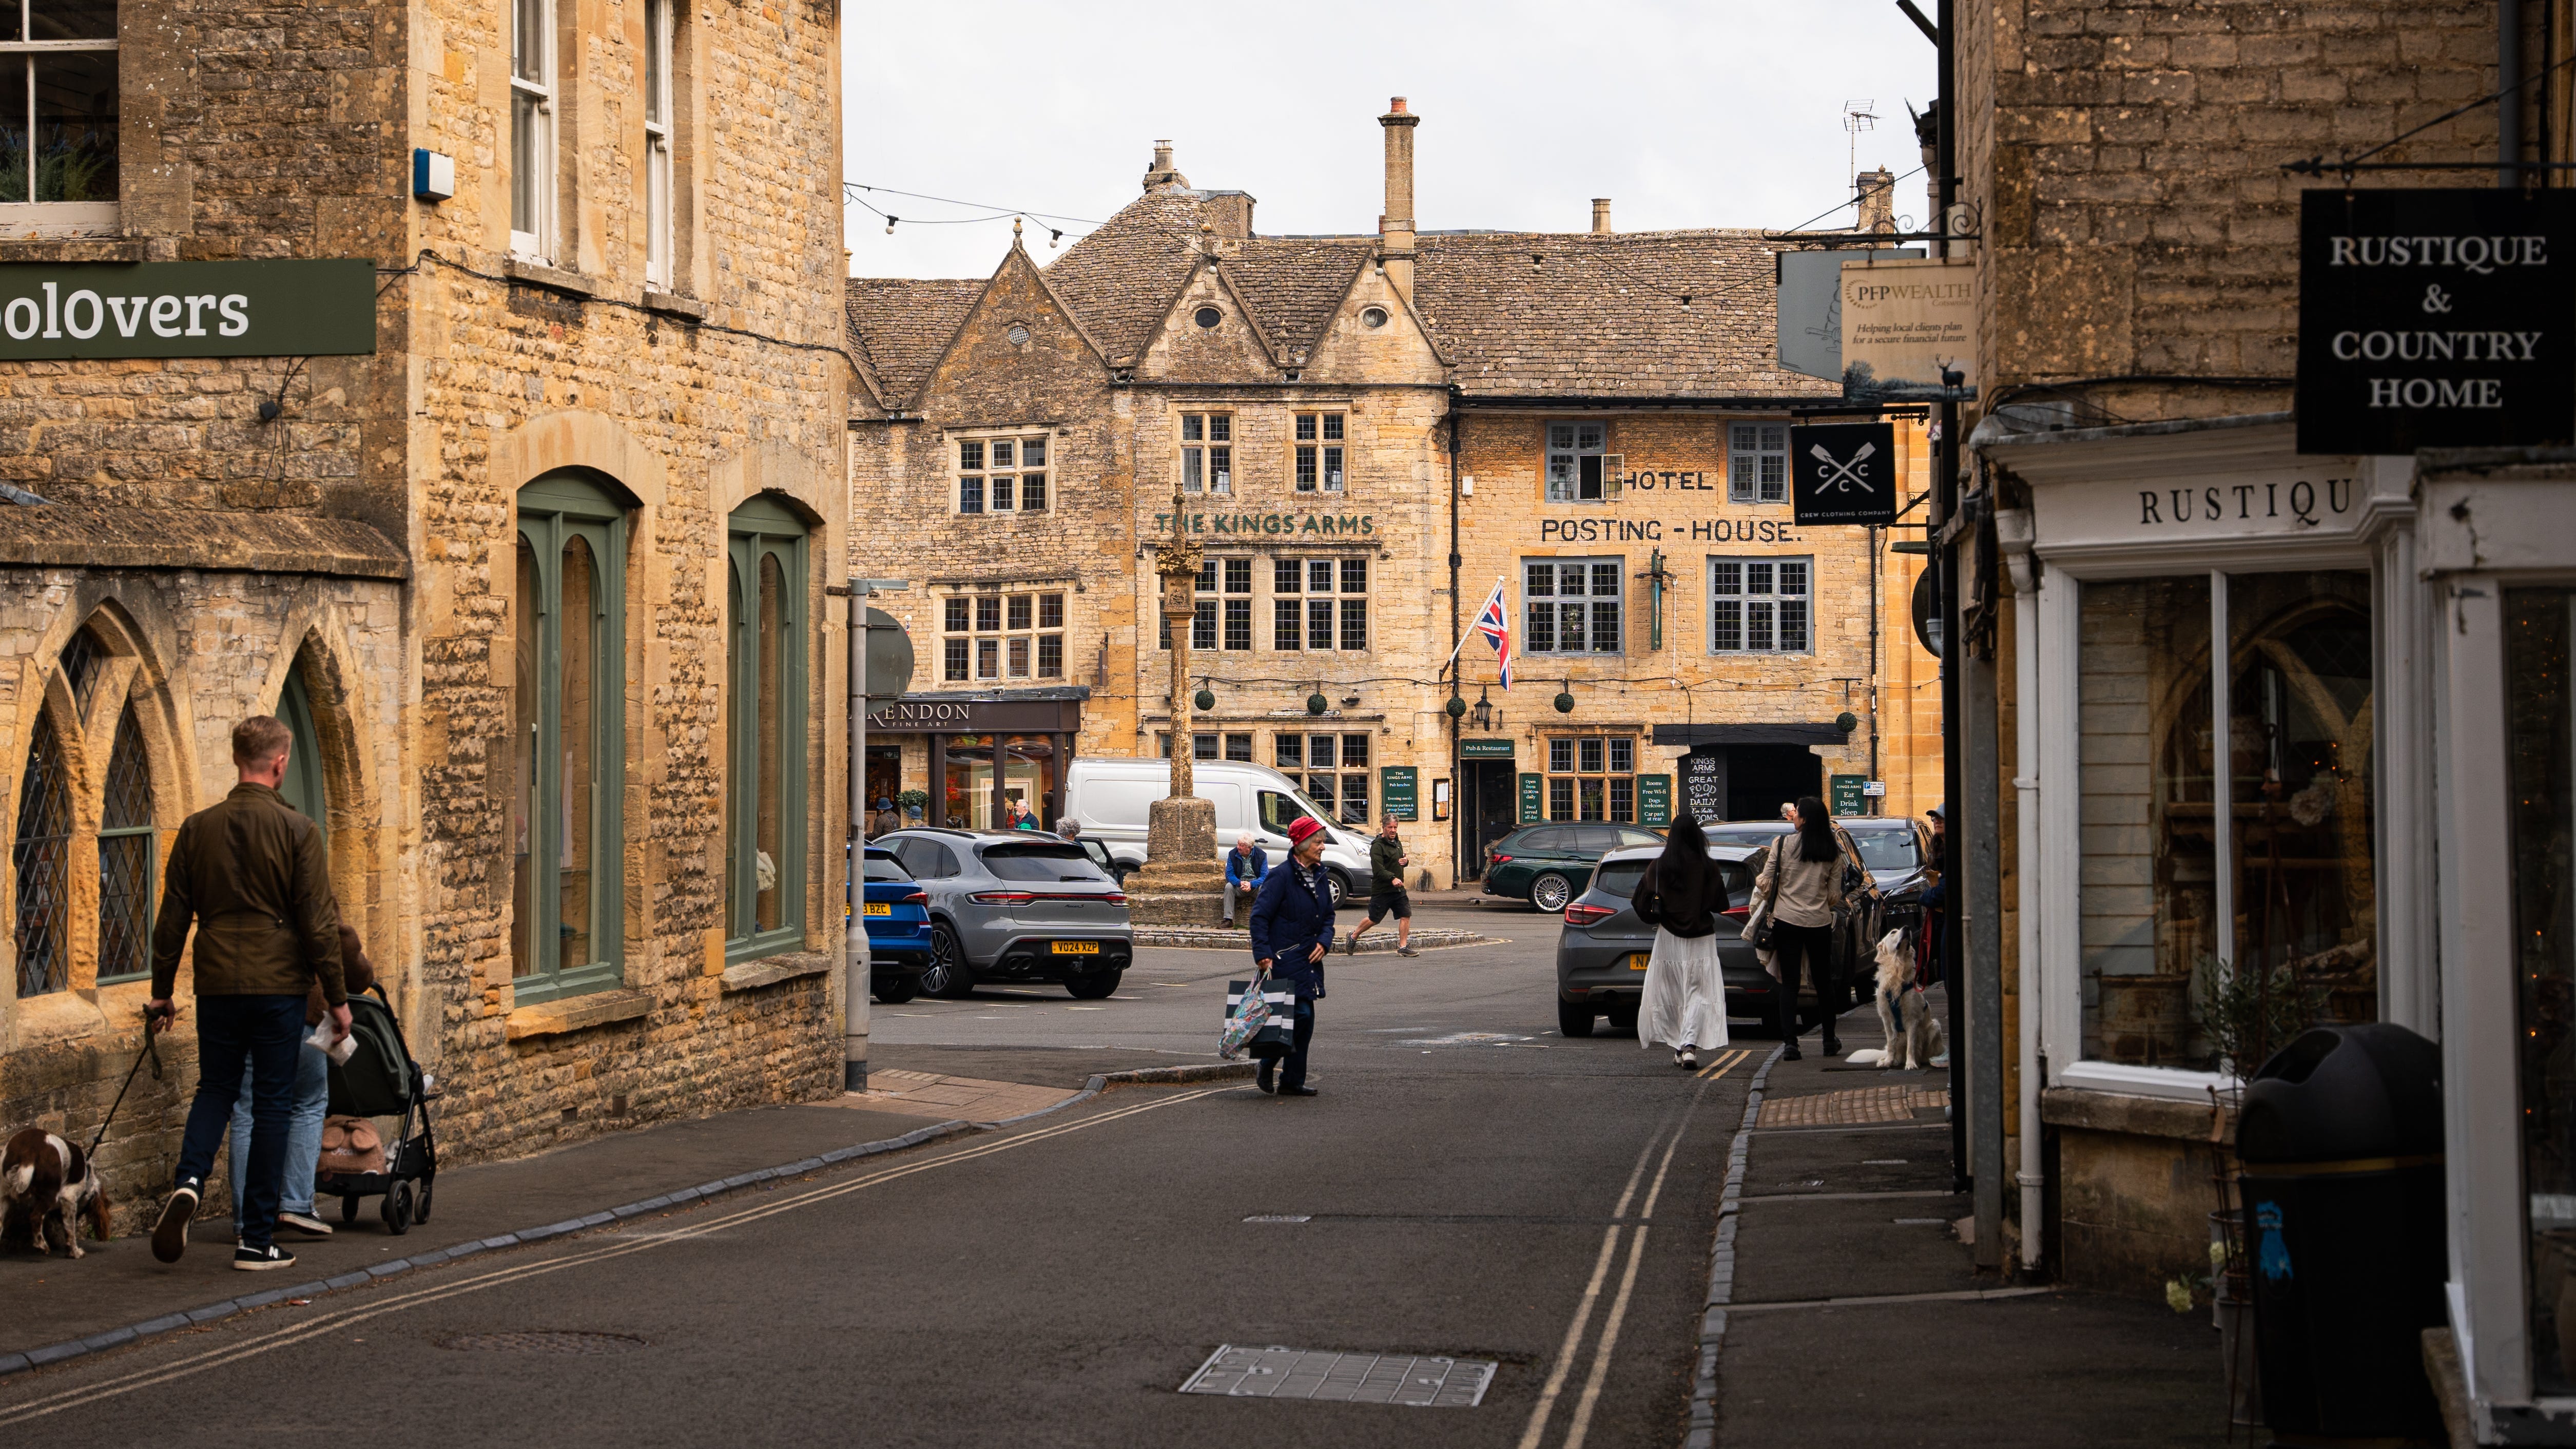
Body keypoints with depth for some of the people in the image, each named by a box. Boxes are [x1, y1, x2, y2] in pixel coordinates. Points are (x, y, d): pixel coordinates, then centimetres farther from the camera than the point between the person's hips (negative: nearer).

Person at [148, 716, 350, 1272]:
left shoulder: (198, 829, 3)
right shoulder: (296, 830, -7)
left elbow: (173, 917, 8)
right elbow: (318, 923, -8)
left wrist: (163, 990, 18)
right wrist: (336, 997, -1)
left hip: (216, 984, 3)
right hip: (278, 986, -3)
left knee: (215, 1090, 19)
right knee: (272, 1103, 5)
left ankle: (189, 1182, -10)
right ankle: (258, 1241, 6)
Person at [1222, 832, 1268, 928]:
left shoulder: (1261, 855, -11)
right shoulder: (1233, 854, -7)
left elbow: (1265, 876, -15)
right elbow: (1230, 875, -9)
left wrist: (1251, 884, -33)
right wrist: (1240, 883, -31)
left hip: (1255, 885, -2)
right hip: (1239, 886, 2)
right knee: (1229, 886, -29)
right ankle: (1228, 919, -29)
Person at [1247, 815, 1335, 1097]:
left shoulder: (1319, 877, 12)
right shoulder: (1281, 877, -12)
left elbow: (1328, 916, 21)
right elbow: (1260, 916, -13)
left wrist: (1324, 942, 2)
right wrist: (1263, 954, -20)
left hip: (1310, 959, 8)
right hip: (1285, 958, -8)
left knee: (1305, 1022, 7)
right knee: (1300, 1014, -15)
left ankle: (1292, 1082, 13)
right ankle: (1269, 1063, 5)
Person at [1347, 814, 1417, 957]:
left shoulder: (1398, 843, 15)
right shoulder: (1377, 846, -13)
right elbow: (1378, 869, -22)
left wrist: (1405, 860, 6)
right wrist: (1392, 878, -34)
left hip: (1399, 889, 7)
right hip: (1381, 890, -7)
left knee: (1406, 916, -4)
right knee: (1374, 919, 2)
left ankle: (1403, 947, 1)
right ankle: (1354, 936, 24)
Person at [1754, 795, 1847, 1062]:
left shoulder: (1783, 845, -7)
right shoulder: (1833, 852, 1)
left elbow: (1766, 885, -4)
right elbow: (1835, 896, 4)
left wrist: (1759, 881, 18)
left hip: (1787, 920, -2)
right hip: (1820, 922, 2)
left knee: (1789, 984, 1)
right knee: (1823, 982, 15)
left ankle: (1790, 1044, -6)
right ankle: (1830, 1041, 26)